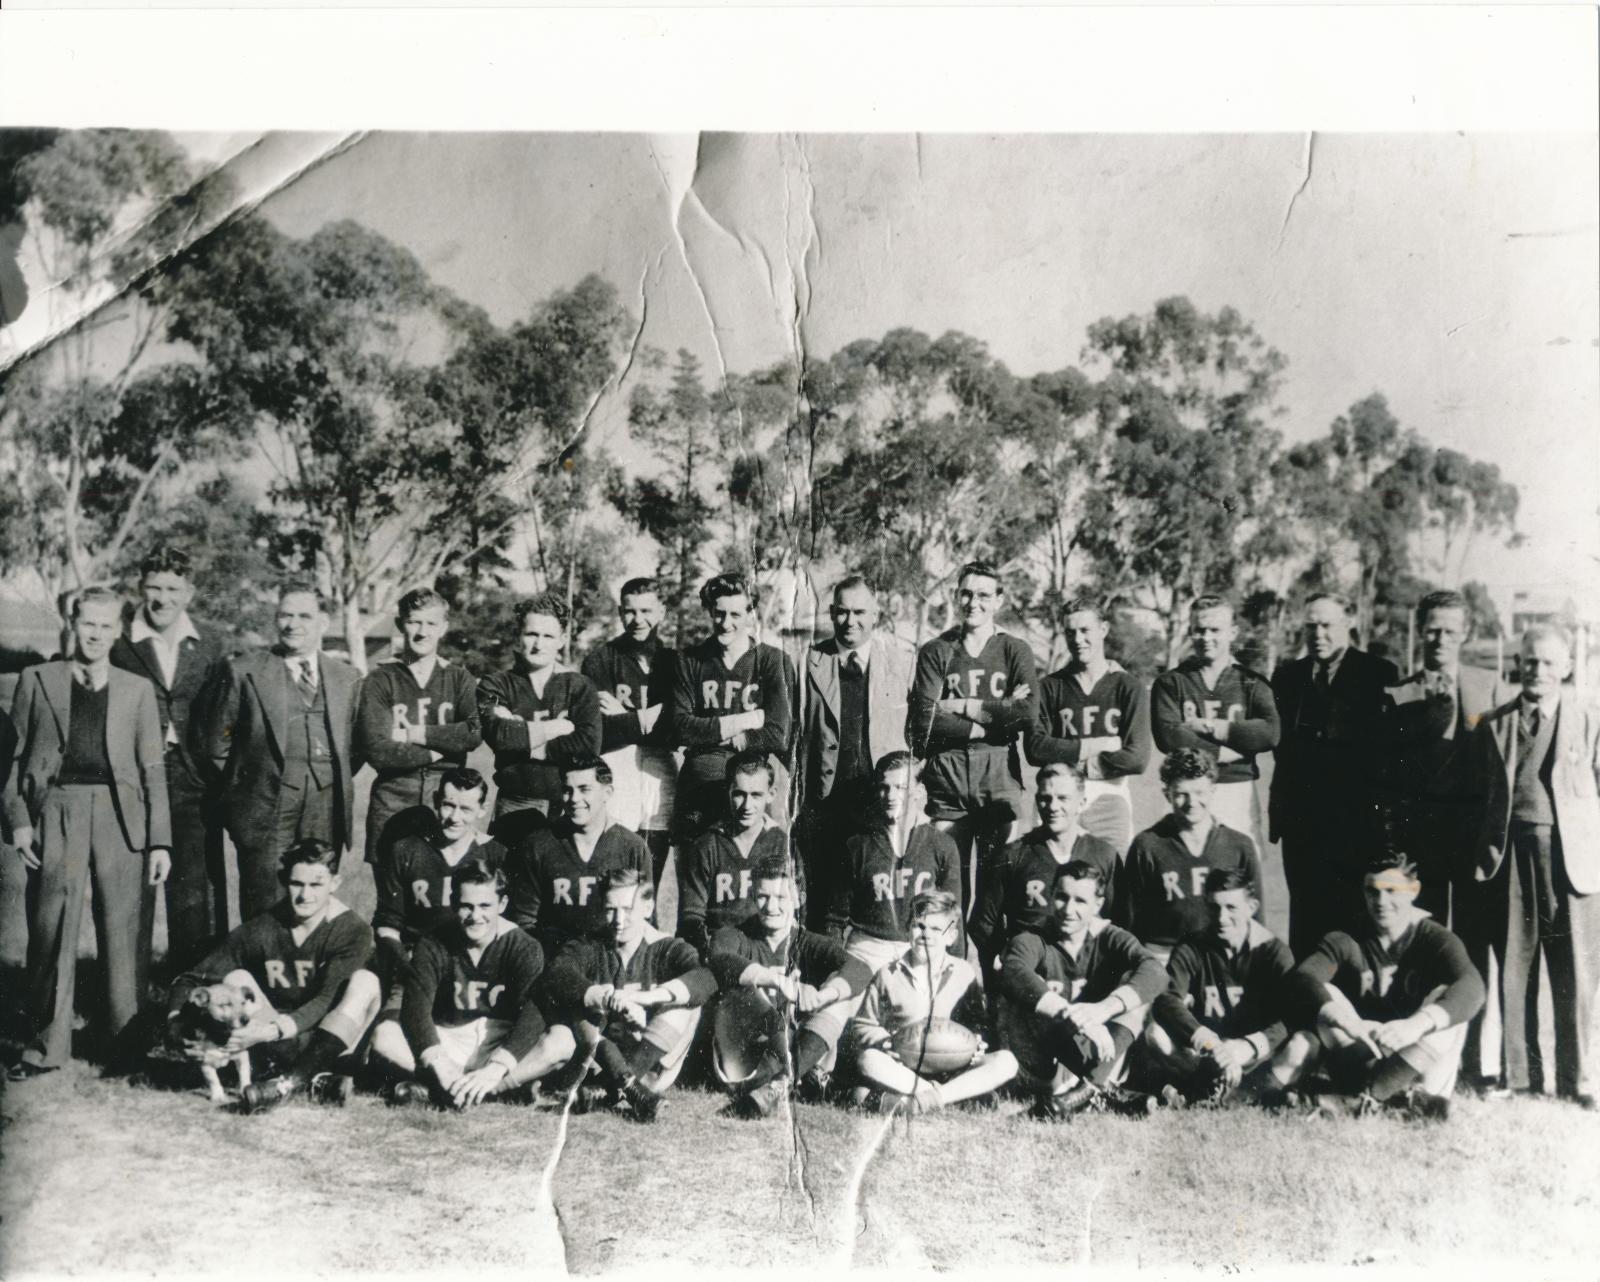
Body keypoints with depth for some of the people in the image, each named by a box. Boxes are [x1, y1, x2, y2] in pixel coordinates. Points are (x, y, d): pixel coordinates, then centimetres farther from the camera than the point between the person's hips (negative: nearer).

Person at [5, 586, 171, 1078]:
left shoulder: (138, 689, 13)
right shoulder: (37, 680, 12)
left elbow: (153, 767, 10)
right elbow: (15, 756, 9)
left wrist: (160, 840, 3)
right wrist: (19, 819, -4)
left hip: (121, 815, 1)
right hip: (57, 811, 0)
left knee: (123, 932, 1)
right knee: (51, 931, -1)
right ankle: (46, 1045, 10)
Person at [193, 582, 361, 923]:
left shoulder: (348, 678, 12)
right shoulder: (243, 672, 2)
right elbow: (214, 740, 6)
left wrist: (338, 781, 9)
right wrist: (244, 780, 4)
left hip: (326, 814, 3)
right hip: (266, 810, -3)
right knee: (264, 913, -4)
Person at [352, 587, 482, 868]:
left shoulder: (459, 678, 9)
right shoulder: (380, 680, 2)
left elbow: (475, 733, -7)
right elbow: (376, 750, -8)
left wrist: (420, 734, -9)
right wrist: (438, 750, -8)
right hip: (393, 802, -1)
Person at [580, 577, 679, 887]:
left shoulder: (673, 661, 13)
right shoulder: (599, 660, 6)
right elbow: (601, 730, -7)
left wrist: (629, 718, -7)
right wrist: (652, 718, -11)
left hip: (660, 774, 3)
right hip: (614, 770, -3)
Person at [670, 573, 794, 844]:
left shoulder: (774, 661, 1)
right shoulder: (690, 660, 6)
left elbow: (778, 735, -8)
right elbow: (680, 729, -5)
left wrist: (712, 733, -7)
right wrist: (748, 720, -9)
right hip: (699, 786, 2)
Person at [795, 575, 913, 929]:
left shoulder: (901, 660, 4)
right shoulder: (812, 661, 6)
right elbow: (798, 731, 6)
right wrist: (799, 801, 0)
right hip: (825, 803, 1)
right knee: (822, 900, 5)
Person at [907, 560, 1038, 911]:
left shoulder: (1014, 650, 10)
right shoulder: (935, 652, 9)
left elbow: (1028, 711, -6)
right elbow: (924, 721, -5)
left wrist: (964, 706, -7)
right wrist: (998, 714, -8)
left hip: (999, 777, 0)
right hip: (947, 777, 0)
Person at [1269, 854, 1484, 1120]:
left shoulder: (1435, 939, -4)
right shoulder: (1345, 941, -1)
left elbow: (1471, 987, -26)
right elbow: (1301, 977, -20)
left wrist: (1418, 1024, -45)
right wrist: (1333, 1011, -43)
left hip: (1420, 1058, -1)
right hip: (1356, 1052, 1)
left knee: (1447, 1000, -26)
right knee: (1322, 996, -22)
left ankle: (1367, 1092, -37)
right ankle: (1401, 1095, -35)